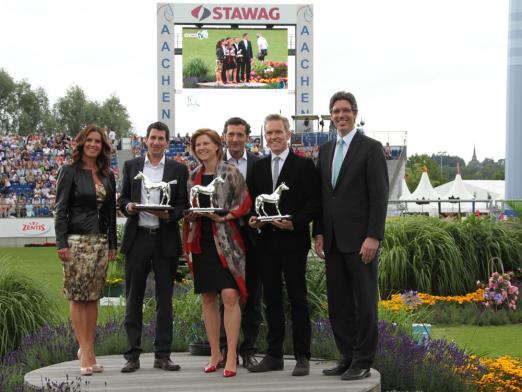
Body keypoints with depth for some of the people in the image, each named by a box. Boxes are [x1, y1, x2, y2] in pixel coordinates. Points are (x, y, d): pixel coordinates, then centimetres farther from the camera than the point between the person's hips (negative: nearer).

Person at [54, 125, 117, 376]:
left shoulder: (107, 176, 13)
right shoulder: (70, 172, -2)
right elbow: (61, 209, -6)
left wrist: (112, 244, 13)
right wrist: (61, 243, -13)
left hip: (101, 241, 5)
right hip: (77, 240, -5)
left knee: (93, 297, 6)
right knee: (77, 297, -4)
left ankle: (88, 351, 10)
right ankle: (86, 353, -4)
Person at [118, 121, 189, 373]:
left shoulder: (178, 170, 5)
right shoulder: (131, 166, 9)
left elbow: (183, 205, 4)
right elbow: (123, 198, 12)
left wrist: (169, 215, -16)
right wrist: (127, 206, -10)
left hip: (165, 240, -1)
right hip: (137, 238, 1)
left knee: (165, 298, 4)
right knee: (133, 298, 2)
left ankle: (162, 355, 9)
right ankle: (133, 356, 7)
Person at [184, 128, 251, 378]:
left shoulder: (230, 173, -1)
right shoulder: (193, 176, 13)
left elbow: (245, 203, -3)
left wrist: (225, 216, -16)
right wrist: (191, 214, -2)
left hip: (225, 240, -5)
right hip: (200, 242, 5)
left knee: (230, 296, -13)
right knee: (208, 298, 7)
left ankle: (231, 356, -10)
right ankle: (215, 354, 15)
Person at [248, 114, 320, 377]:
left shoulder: (304, 165, -1)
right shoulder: (259, 167, 14)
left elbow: (313, 202, -6)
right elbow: (253, 200, 17)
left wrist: (294, 223, -18)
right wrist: (253, 219, -3)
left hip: (293, 241, -5)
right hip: (266, 242, 5)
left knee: (297, 300, -1)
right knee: (271, 300, 9)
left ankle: (302, 357, 3)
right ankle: (274, 355, 15)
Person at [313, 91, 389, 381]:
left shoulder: (371, 148, -4)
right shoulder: (325, 150, 14)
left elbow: (379, 197, -9)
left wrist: (373, 237, -15)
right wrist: (319, 233, 8)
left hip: (360, 240, -6)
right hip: (333, 241, 6)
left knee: (364, 302, 0)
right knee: (338, 304, 9)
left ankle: (363, 362, 6)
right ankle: (347, 357, 17)